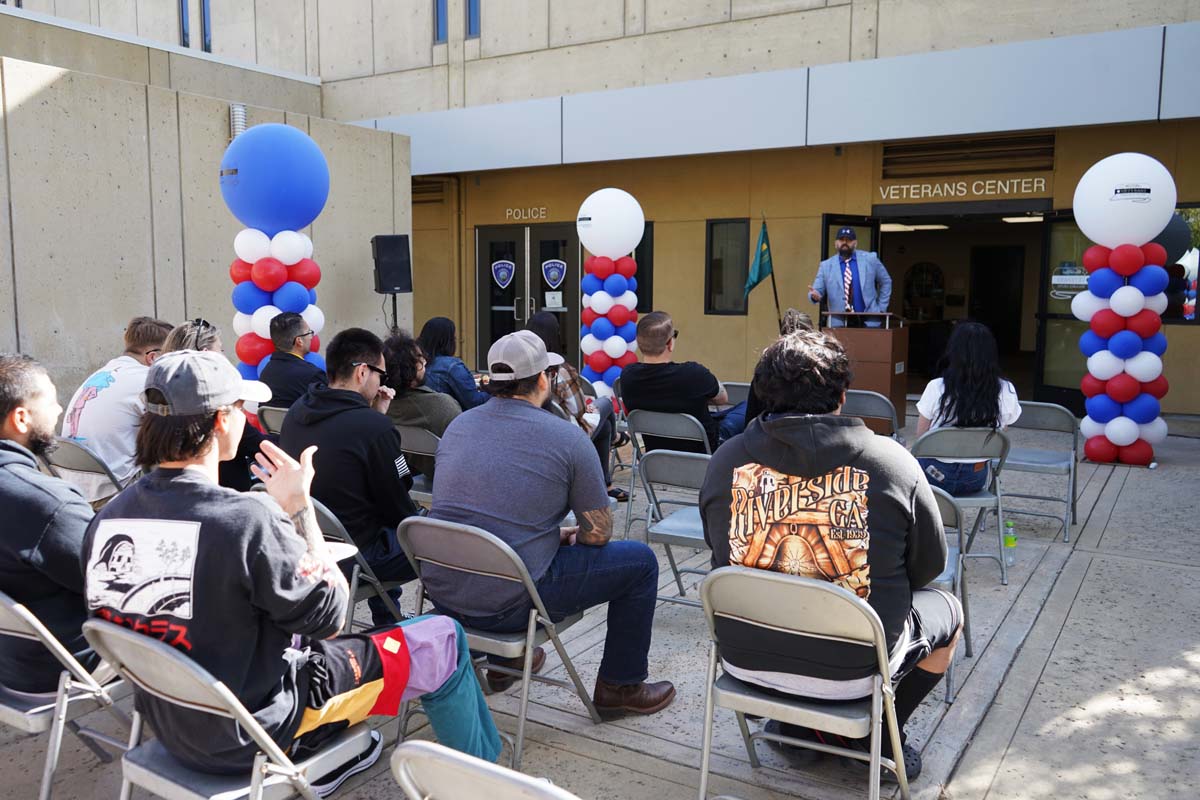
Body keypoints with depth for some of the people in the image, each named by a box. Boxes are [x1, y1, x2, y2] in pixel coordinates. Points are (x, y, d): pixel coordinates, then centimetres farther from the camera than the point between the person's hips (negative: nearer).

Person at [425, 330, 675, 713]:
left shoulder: (458, 426, 8)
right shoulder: (567, 437, -9)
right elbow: (599, 534, -4)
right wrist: (568, 535, 20)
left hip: (442, 593, 7)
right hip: (509, 602, -6)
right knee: (639, 560, 10)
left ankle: (506, 658, 44)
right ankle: (620, 686, 22)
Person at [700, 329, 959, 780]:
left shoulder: (725, 460, -9)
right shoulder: (891, 460, -14)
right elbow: (929, 565, -1)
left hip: (745, 661, 3)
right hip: (852, 673, -2)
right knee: (946, 609, 25)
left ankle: (798, 724, 30)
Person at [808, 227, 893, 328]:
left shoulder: (870, 259, 3)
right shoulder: (826, 265, 3)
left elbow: (886, 282, 13)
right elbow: (818, 290, 2)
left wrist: (881, 309, 7)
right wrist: (815, 295, -23)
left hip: (868, 322, 0)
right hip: (838, 323, 0)